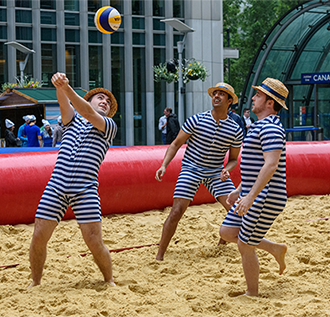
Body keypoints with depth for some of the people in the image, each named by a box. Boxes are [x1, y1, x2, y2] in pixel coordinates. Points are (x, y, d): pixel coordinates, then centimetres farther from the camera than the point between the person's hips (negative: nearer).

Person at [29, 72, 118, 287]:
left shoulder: (110, 126, 11)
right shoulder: (72, 119, 19)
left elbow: (88, 114, -8)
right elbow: (64, 103, -3)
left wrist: (66, 88, -20)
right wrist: (59, 87, -27)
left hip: (86, 190, -2)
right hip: (56, 186, 2)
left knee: (95, 243, -7)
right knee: (39, 237, -1)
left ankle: (110, 281, 17)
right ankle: (35, 283, 19)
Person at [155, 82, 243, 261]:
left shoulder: (236, 131, -4)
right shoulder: (197, 120, -9)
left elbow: (233, 159, 8)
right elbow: (176, 144, -2)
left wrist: (227, 170, -15)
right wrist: (164, 165, -14)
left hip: (216, 173, 2)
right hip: (191, 169, -2)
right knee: (176, 212, -12)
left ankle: (222, 245, 19)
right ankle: (160, 255, 0)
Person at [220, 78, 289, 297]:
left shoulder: (270, 128, -17)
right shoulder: (261, 126, 17)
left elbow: (271, 165, -28)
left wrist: (250, 196, -32)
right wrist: (239, 191, 26)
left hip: (266, 199, -10)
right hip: (252, 195, 10)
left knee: (245, 246, -2)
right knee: (227, 232, 12)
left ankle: (252, 295, 13)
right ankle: (275, 249, 22)